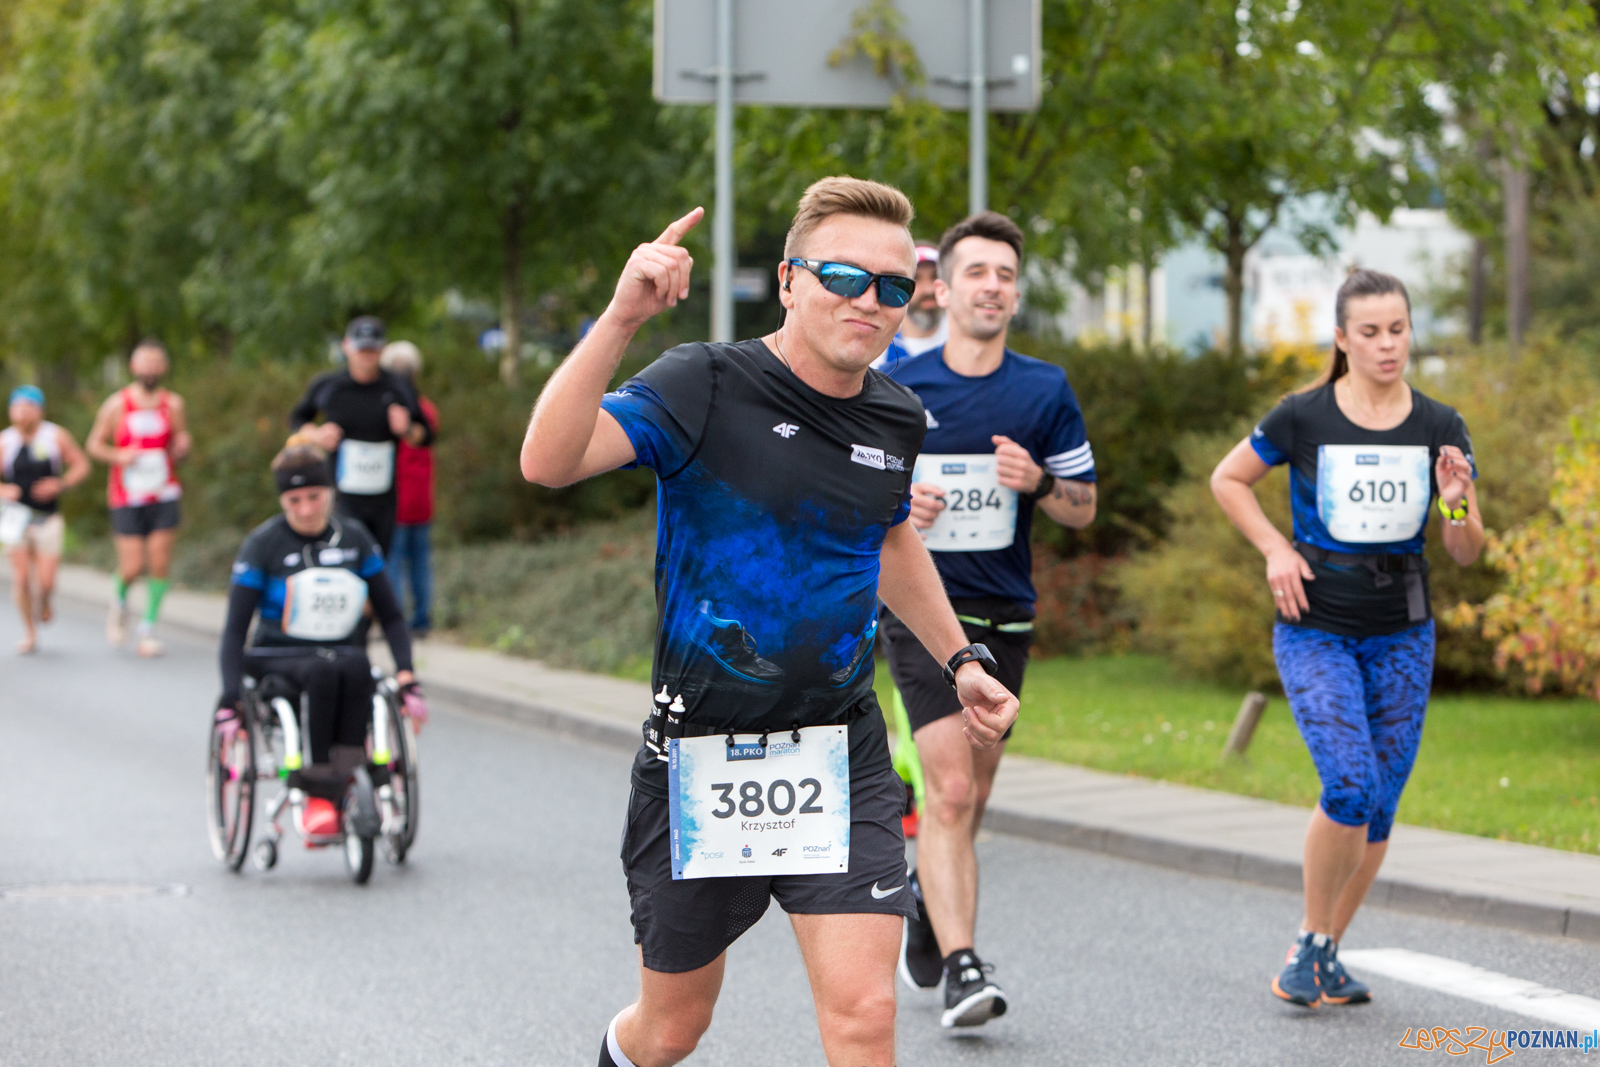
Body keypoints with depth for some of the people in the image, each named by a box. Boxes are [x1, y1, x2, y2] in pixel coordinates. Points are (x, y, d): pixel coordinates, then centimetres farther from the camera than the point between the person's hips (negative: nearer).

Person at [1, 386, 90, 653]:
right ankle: (29, 633, 12)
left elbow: (81, 465, 3)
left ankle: (45, 602, 33)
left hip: (48, 518, 0)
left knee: (46, 581, -5)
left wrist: (61, 485, -13)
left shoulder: (56, 436, -5)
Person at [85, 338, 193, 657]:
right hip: (127, 499, -2)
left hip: (164, 496, 2)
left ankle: (148, 628, 6)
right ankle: (120, 600, 28)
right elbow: (94, 444, 4)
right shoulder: (116, 405, -3)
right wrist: (119, 456, -15)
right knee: (132, 568, -6)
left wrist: (182, 447, -15)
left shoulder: (173, 404, 2)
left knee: (160, 564, -6)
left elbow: (183, 442, 9)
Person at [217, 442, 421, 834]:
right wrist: (230, 699, -16)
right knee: (323, 672, -38)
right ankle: (318, 796, -37)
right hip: (277, 659, -2)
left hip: (343, 652, 2)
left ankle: (342, 781, -39)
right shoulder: (263, 544, -1)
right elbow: (235, 628, -3)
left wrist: (406, 673, -4)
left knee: (355, 666, -35)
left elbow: (390, 614, 13)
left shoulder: (354, 537, 8)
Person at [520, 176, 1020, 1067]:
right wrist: (620, 318, -39)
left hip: (841, 759, 3)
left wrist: (961, 658, 24)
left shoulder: (898, 419, 4)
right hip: (699, 755, -3)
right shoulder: (706, 386, -13)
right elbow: (549, 460, -30)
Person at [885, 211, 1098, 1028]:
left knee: (971, 795, 14)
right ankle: (961, 966, -19)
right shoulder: (896, 391, -2)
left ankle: (927, 893, 43)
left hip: (1006, 611, 3)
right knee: (949, 788, -16)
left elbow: (1084, 508, 8)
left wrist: (1037, 483, -13)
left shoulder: (1047, 391, 3)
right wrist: (893, 506, -14)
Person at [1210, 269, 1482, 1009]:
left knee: (1379, 806, 4)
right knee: (1349, 787, -18)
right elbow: (1227, 481, 9)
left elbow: (1466, 553, 3)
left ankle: (1329, 954, 21)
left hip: (1402, 635, 3)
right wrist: (1274, 549, -4)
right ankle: (1310, 943, 2)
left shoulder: (1439, 428, 0)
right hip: (1316, 630, -3)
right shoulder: (1303, 418, -7)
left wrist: (1457, 504, -18)